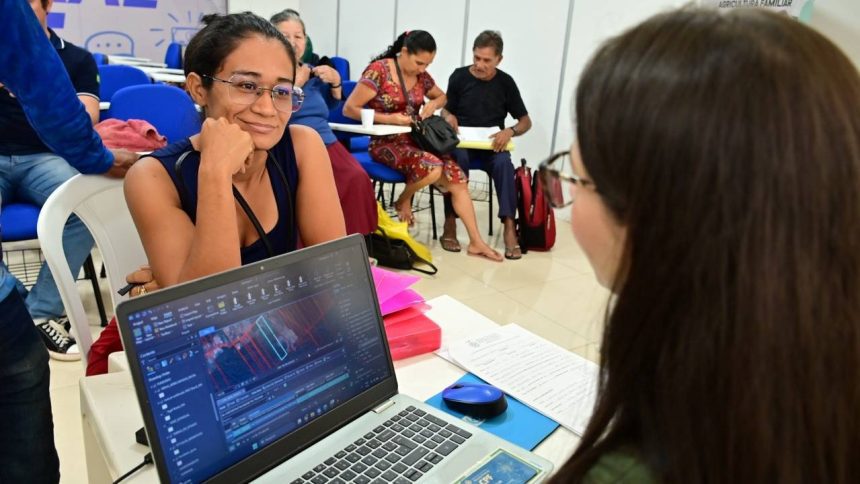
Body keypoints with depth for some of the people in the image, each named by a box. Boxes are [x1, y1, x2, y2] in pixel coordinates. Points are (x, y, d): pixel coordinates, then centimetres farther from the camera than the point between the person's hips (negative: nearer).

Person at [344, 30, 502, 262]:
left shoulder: (421, 76, 7)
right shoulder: (378, 70, -11)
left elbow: (441, 96, 26)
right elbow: (349, 109, -13)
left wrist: (433, 104, 0)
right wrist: (389, 118, -22)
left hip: (415, 140, 6)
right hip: (386, 143, -6)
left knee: (457, 178, -13)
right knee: (432, 168, -32)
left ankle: (476, 242, -6)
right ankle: (403, 201, 0)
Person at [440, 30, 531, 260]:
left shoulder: (505, 82, 2)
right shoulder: (459, 77, 1)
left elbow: (526, 121, 5)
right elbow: (446, 110, 14)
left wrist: (510, 131, -16)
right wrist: (449, 117, -10)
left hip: (492, 144, 1)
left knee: (503, 162, -33)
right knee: (459, 158, -35)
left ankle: (509, 226, -32)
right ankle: (450, 223, -28)